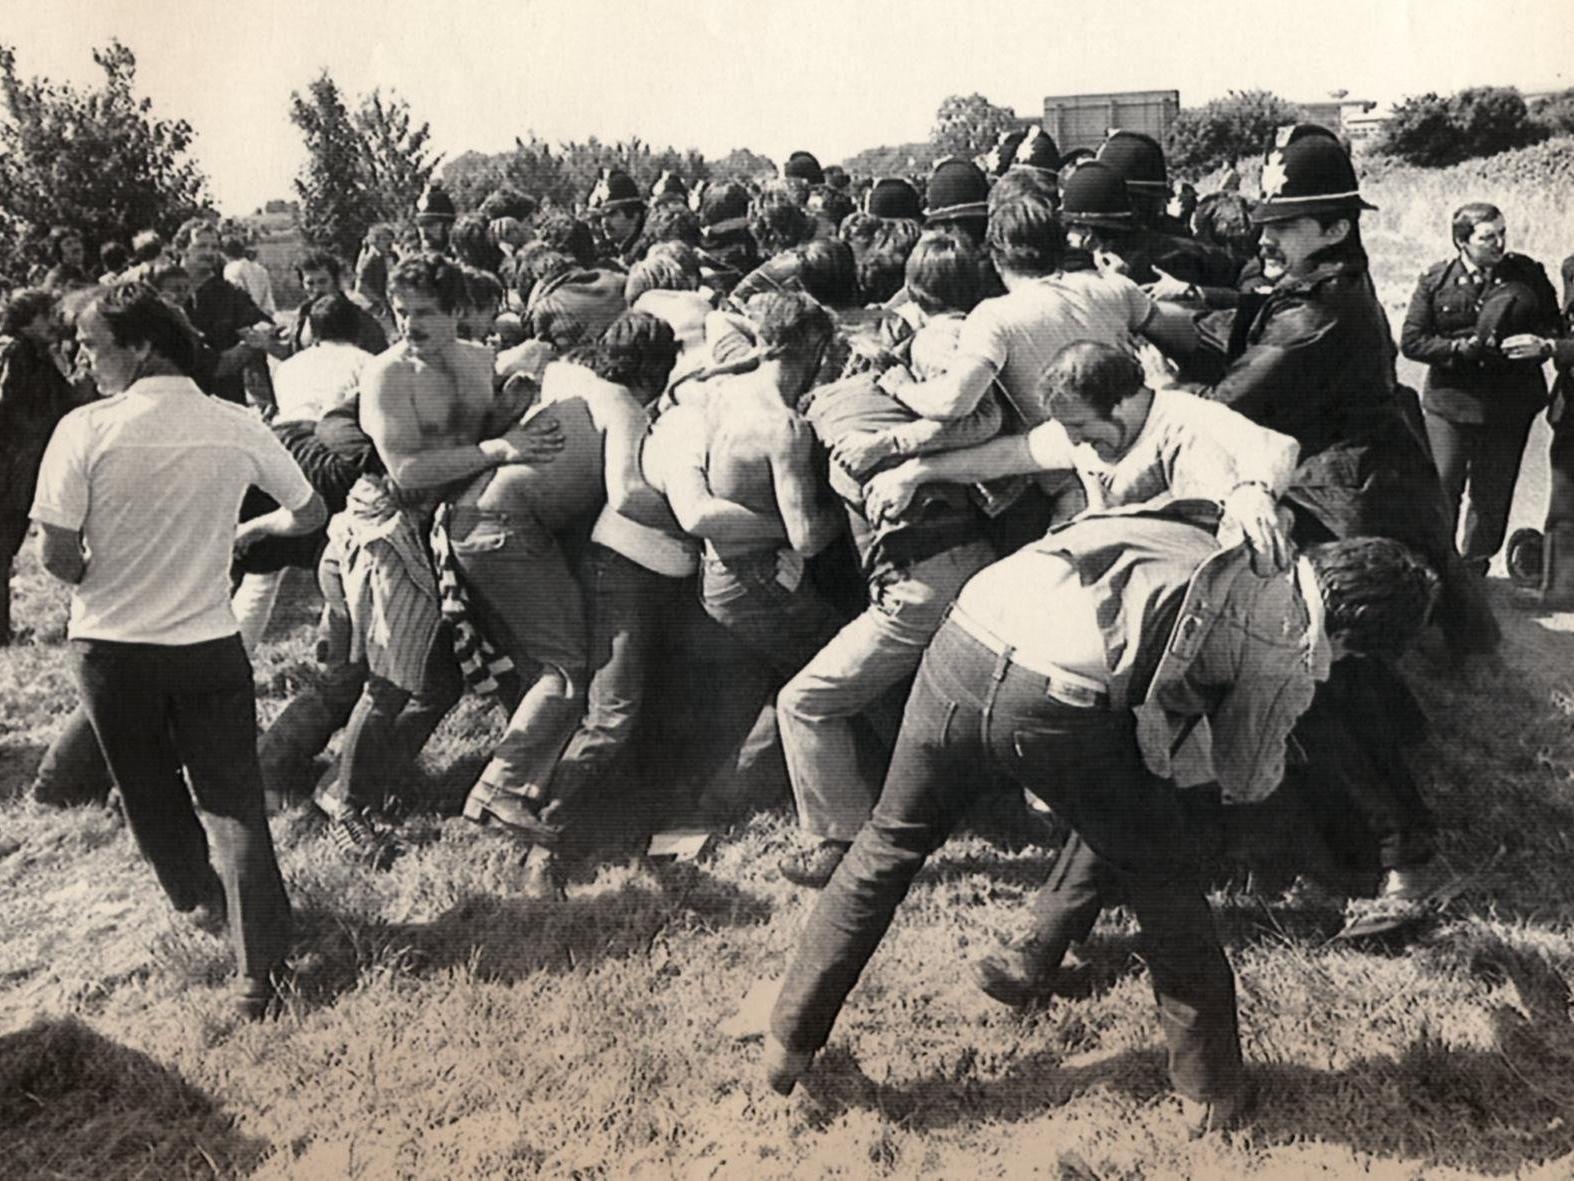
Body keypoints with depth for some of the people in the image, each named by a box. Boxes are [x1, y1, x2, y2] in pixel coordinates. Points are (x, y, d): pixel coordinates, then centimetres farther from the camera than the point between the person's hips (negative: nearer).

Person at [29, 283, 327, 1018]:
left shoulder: (86, 429, -14)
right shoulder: (237, 428, -7)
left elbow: (56, 557, -13)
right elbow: (309, 513, 6)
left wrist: (100, 580, 9)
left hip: (110, 647, 0)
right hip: (208, 644, 1)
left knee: (149, 791, 23)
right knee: (232, 802, 6)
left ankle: (199, 900, 44)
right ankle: (258, 969, 5)